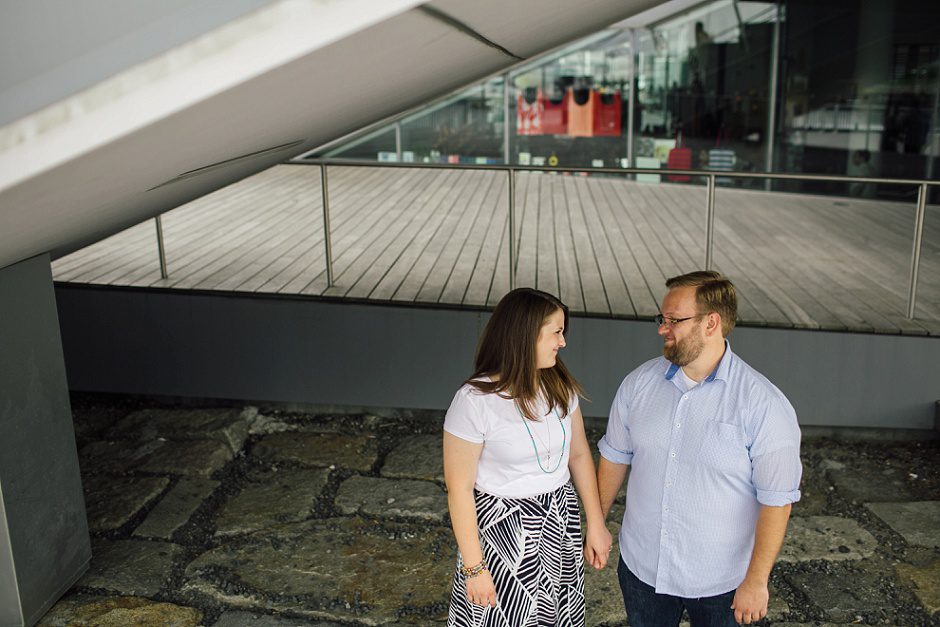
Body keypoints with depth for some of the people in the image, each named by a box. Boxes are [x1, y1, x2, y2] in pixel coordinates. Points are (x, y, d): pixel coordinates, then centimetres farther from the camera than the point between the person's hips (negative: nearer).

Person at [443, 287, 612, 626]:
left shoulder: (560, 386, -3)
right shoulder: (475, 401, -21)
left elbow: (579, 455, 7)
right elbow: (459, 488, -16)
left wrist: (596, 524, 9)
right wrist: (474, 568, -13)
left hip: (560, 524, 5)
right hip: (503, 530, -5)